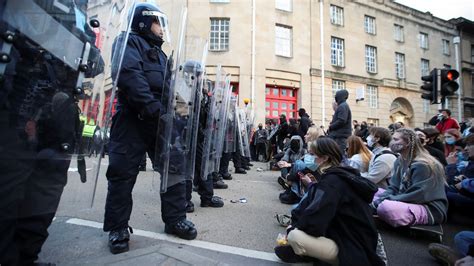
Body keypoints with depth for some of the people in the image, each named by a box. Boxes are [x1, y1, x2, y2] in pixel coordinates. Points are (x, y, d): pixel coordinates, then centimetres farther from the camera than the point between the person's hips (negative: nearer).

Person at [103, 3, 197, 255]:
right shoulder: (129, 42, 3)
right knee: (123, 173, -3)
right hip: (133, 118, -7)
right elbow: (130, 75, -17)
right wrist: (151, 106, -25)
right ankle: (118, 228, 13)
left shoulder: (159, 53, 28)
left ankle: (175, 219, 16)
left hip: (160, 120, 8)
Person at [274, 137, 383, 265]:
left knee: (295, 236, -25)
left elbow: (313, 223, -29)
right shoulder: (333, 176, 7)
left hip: (352, 251, -10)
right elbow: (306, 206, 7)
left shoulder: (332, 181, -23)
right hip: (340, 236, 10)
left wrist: (293, 228, -10)